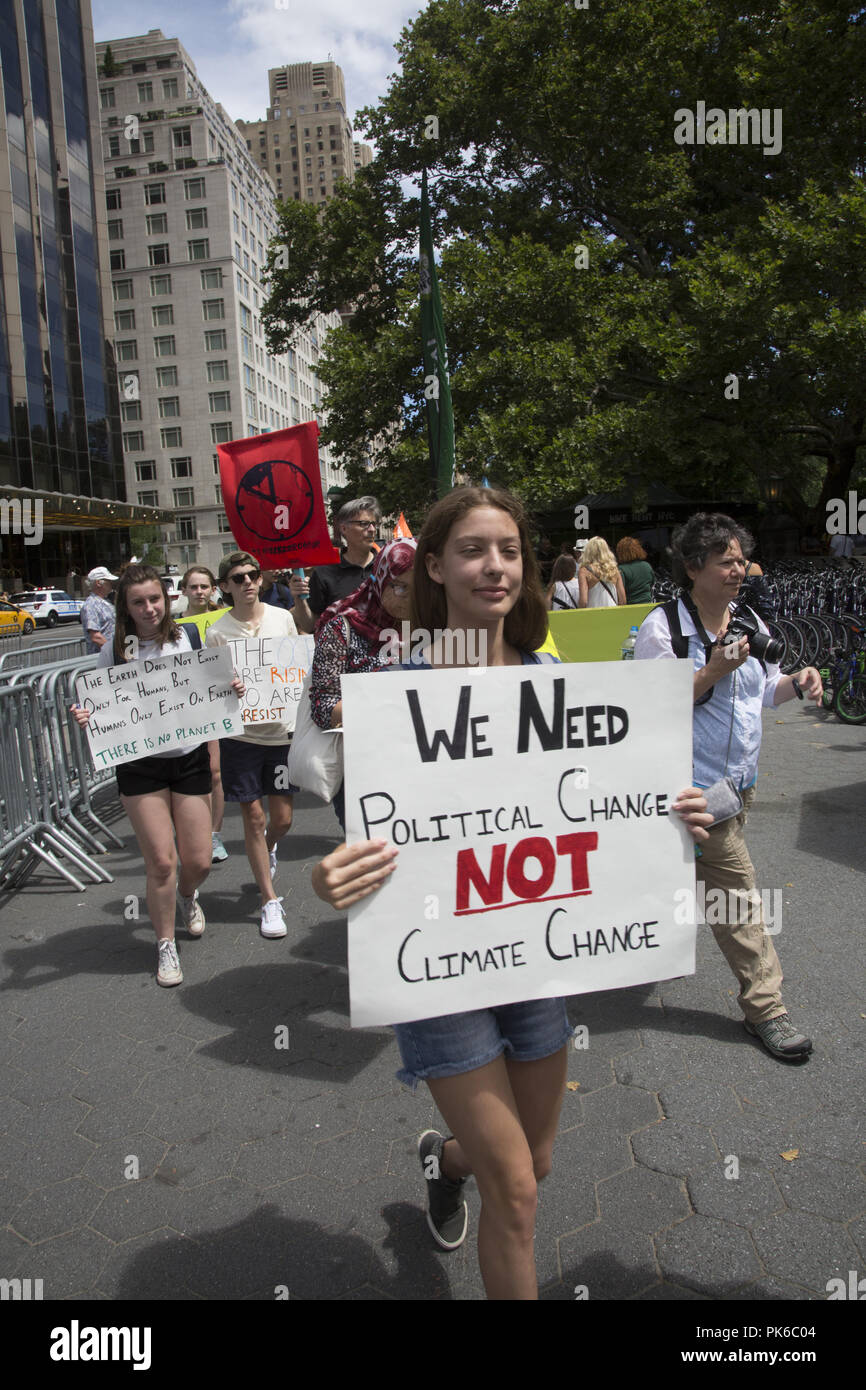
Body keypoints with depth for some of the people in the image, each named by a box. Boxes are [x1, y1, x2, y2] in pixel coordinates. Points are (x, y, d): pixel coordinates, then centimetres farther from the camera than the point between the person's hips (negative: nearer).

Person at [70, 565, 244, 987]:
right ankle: (166, 945, 21)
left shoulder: (189, 637, 0)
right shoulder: (114, 650, -4)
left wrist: (232, 690, -9)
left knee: (198, 861, 4)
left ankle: (187, 896, 42)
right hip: (139, 765, -1)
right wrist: (84, 717, -17)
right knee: (160, 862, -2)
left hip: (190, 758, 2)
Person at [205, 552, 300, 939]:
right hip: (240, 733, -2)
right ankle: (270, 901, 14)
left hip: (281, 729, 2)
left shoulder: (282, 618, 3)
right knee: (253, 817, 2)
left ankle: (268, 851, 43)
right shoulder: (217, 632, -3)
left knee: (282, 818, 6)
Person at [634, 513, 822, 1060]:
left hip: (739, 781, 7)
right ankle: (765, 1005, 10)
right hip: (697, 788, -7)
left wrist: (798, 682, -3)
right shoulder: (663, 627, -14)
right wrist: (713, 672, -25)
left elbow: (764, 692, 18)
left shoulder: (750, 623, 8)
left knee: (678, 873, 20)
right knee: (738, 890, -3)